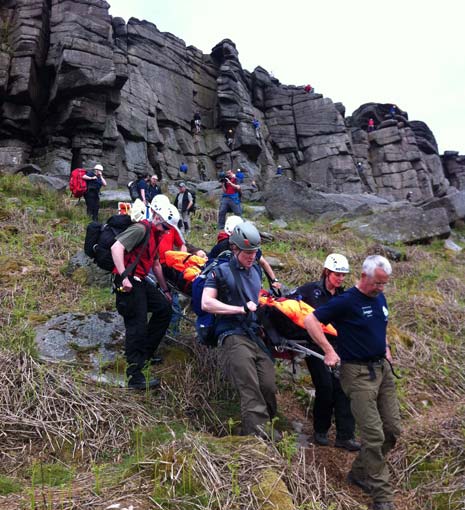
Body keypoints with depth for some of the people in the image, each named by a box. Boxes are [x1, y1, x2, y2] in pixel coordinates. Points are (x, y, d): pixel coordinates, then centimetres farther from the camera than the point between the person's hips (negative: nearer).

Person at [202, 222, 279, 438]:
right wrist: (242, 309, -10)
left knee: (269, 387, -4)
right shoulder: (221, 271, 2)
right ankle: (258, 433, -17)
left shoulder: (256, 270, 21)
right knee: (250, 390, -17)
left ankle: (265, 426, 15)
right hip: (233, 336, -6)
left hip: (256, 336, 6)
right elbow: (206, 303, -9)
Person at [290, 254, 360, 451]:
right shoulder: (311, 289, -4)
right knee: (325, 387, -8)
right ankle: (320, 431, 14)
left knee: (342, 387, -4)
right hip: (315, 345, -4)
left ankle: (345, 436, 5)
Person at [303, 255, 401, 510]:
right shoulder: (346, 302, -14)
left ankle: (360, 472, 28)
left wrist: (385, 347, 13)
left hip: (383, 368, 8)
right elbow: (310, 321, -14)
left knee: (392, 430, 10)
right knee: (374, 435, -7)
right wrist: (329, 351, -17)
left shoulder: (380, 298, 8)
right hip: (359, 373, -8)